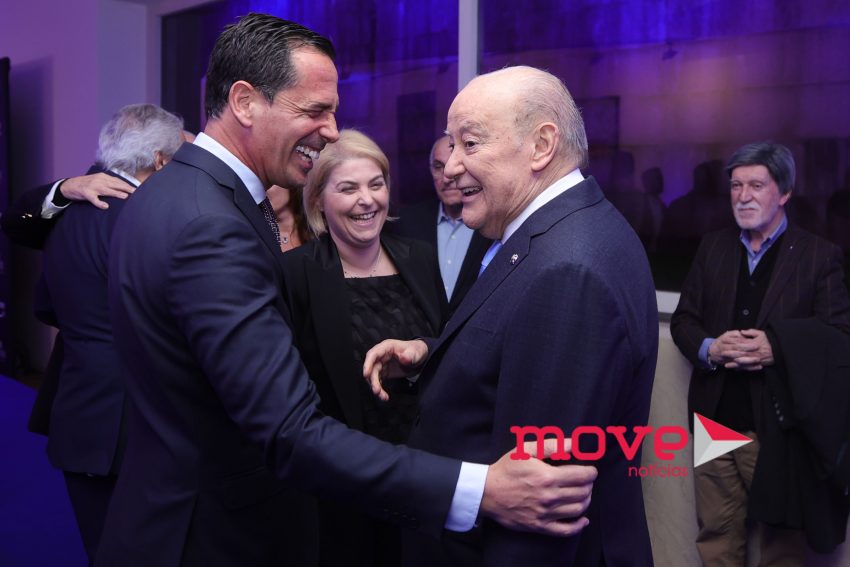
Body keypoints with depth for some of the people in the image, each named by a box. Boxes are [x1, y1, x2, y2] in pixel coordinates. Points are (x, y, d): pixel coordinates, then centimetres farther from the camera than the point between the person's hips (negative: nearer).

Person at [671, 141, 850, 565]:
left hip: (779, 424, -3)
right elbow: (683, 320, 9)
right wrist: (710, 348, -11)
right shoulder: (712, 248, 10)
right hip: (715, 422, 3)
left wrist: (777, 351, -21)